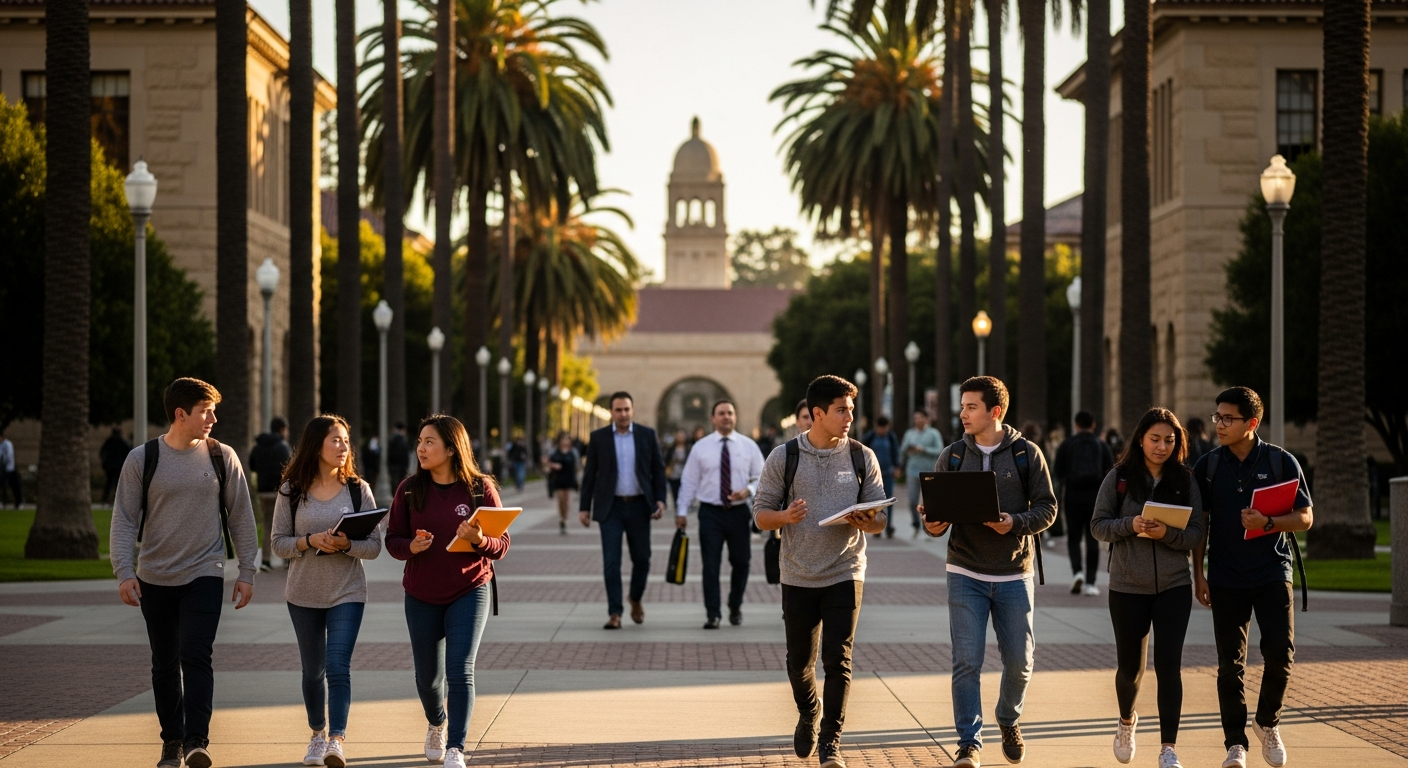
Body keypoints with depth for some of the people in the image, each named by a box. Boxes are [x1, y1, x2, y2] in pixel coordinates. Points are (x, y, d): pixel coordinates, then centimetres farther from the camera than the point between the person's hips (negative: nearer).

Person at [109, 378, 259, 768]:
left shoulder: (222, 457, 0)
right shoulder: (142, 458, -2)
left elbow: (241, 517, 5)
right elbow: (123, 520, -3)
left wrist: (246, 572, 2)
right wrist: (123, 571, -13)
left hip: (204, 575, -1)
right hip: (155, 578, 1)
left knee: (195, 656, -15)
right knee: (164, 663, 9)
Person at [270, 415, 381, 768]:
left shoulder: (358, 489, -3)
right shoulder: (291, 491, -2)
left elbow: (374, 546, -4)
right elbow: (279, 543, -2)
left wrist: (347, 544, -23)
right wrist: (311, 541, -20)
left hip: (347, 593, -2)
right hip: (304, 594, 2)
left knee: (338, 666, -15)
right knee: (313, 670, 13)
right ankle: (318, 734, 31)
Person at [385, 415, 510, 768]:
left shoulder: (481, 488, -7)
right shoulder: (409, 489, -2)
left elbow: (502, 545, -5)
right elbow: (392, 540, 2)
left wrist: (479, 540, -26)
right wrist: (411, 547, -20)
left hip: (469, 592, -3)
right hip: (422, 597, 3)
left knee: (460, 671, -14)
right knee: (428, 676, 13)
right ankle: (436, 724, 44)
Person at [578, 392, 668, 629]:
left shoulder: (647, 435, 3)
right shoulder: (598, 437, 1)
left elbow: (658, 469, 6)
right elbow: (589, 474, 3)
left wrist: (660, 500, -5)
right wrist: (584, 507, 0)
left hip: (639, 505, 1)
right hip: (611, 507, -1)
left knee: (642, 559, 6)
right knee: (611, 562, -6)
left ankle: (636, 600, 32)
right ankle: (614, 614, -3)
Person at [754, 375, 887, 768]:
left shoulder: (862, 457, 2)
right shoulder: (783, 457, -2)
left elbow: (880, 520, 5)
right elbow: (761, 514, 0)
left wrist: (866, 523, -19)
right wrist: (785, 517, -22)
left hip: (845, 573, 0)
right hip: (798, 576, 0)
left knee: (838, 660, -8)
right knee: (799, 661, 10)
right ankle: (808, 716, 39)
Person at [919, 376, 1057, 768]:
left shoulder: (1027, 454, -2)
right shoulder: (952, 456, 3)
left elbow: (1047, 508, -3)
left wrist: (1015, 523, -21)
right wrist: (933, 524, -17)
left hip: (1014, 575, 0)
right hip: (965, 574, 1)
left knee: (1019, 661, 6)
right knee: (966, 662, -5)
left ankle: (1009, 720, 34)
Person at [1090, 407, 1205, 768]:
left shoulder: (1185, 480, 1)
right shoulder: (1118, 478, 0)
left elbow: (1198, 532, -1)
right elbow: (1099, 525, -1)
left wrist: (1167, 534, -20)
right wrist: (1130, 525, -19)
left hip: (1174, 586, 0)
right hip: (1127, 586, 0)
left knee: (1169, 664, -8)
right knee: (1130, 666, 10)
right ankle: (1126, 721, 41)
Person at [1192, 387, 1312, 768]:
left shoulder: (1281, 462, -2)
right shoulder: (1208, 466, 3)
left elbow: (1305, 518, -1)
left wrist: (1268, 523, -19)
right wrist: (1198, 575, 3)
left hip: (1272, 572, -1)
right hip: (1226, 577, 1)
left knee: (1280, 651, -10)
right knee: (1230, 664, 1)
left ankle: (1267, 722, 15)